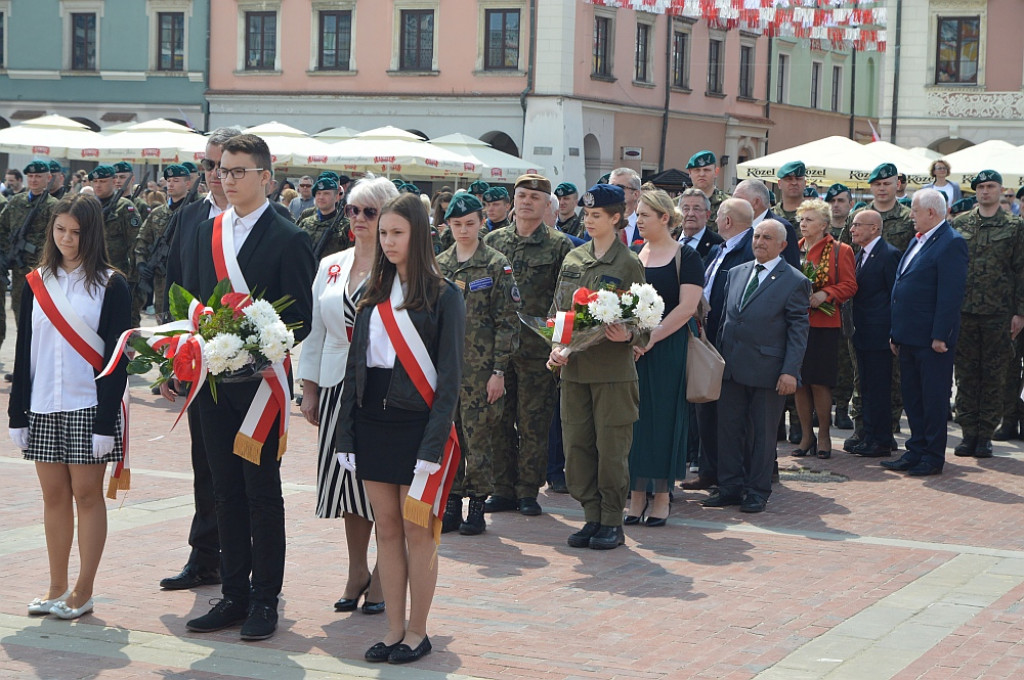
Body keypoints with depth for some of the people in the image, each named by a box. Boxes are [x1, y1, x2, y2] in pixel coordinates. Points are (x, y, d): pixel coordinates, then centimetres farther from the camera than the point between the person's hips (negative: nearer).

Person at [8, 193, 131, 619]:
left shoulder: (110, 286, -4)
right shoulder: (37, 284, 8)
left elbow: (117, 356, -7)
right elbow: (24, 351, 9)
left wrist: (107, 421, -13)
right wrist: (18, 412, 5)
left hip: (89, 407, -4)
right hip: (44, 408, 4)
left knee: (87, 493, 1)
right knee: (53, 495, 8)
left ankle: (84, 592, 9)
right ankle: (57, 589, 17)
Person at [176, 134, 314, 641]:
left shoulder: (288, 239, -8)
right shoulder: (206, 233, 10)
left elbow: (300, 319, -9)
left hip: (261, 383, -5)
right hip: (213, 380, 6)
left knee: (262, 492, 2)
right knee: (226, 490, 11)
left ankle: (265, 599, 11)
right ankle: (234, 594, 19)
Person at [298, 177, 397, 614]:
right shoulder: (330, 267, 12)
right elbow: (314, 331, 15)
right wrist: (309, 390, 10)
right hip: (337, 387, 5)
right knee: (347, 476, 8)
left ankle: (382, 576, 12)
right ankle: (356, 570, 22)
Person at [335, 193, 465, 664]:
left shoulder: (443, 296, -5)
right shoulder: (373, 294, 10)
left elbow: (449, 375, -8)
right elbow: (355, 364, 11)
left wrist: (433, 443, -15)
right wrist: (346, 435, 4)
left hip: (417, 421, -5)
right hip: (373, 421, 5)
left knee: (417, 531, 0)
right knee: (386, 529, 8)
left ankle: (417, 633, 11)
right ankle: (394, 630, 15)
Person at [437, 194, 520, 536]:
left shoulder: (497, 265, -3)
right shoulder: (438, 265, 9)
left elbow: (507, 321, -5)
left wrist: (498, 370, -9)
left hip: (480, 367, -4)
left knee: (478, 439, -1)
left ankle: (477, 507, 9)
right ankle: (451, 505, 15)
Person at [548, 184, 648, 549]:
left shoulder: (629, 264, -2)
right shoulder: (572, 259, 12)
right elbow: (558, 310, 15)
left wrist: (628, 335, -22)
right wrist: (556, 346, -1)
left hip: (614, 369, -5)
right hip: (574, 367, 5)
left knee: (611, 448, -1)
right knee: (577, 446, 5)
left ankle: (612, 523, 9)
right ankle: (592, 517, 16)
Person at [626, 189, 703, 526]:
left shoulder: (685, 256, -3)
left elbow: (687, 307, -11)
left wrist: (650, 339, -17)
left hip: (668, 350, -4)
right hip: (631, 349, 4)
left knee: (664, 418, -1)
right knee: (634, 418, 4)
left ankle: (662, 498, 8)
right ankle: (636, 496, 11)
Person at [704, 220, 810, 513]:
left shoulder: (795, 282, -3)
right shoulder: (736, 273, 13)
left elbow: (798, 329, -6)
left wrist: (790, 371, -13)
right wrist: (718, 356, 11)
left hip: (767, 370, -5)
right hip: (731, 368, 5)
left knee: (761, 432, 4)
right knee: (729, 428, 7)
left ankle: (757, 492, 14)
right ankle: (731, 487, 17)